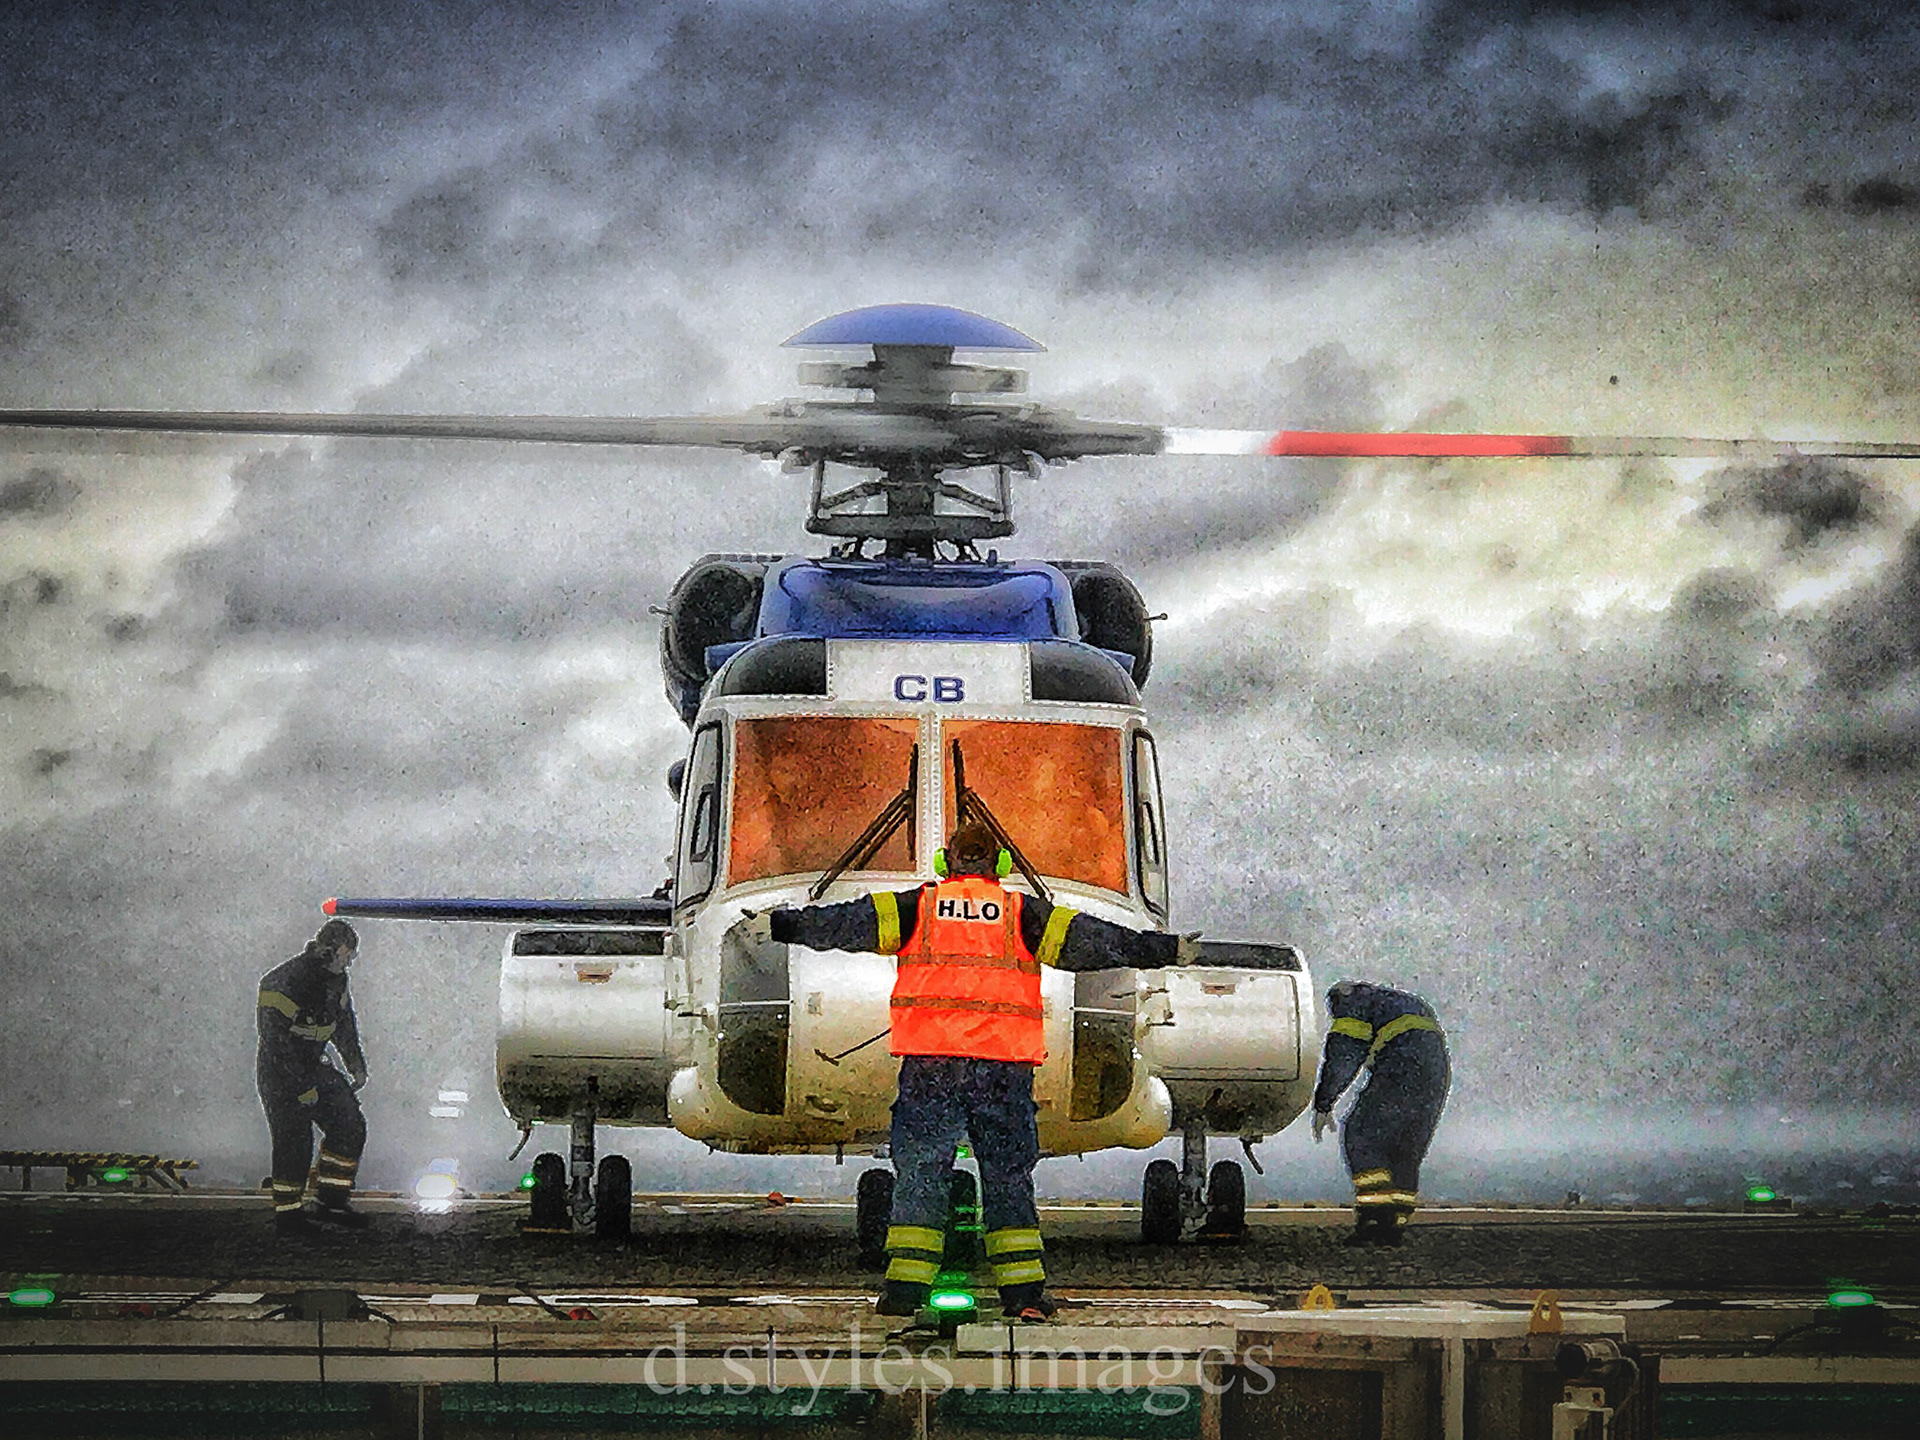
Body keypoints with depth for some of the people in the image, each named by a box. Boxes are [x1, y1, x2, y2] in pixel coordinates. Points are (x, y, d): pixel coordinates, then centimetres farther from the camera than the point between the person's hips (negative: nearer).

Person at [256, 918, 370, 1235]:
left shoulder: (335, 979, 1)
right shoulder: (284, 985, -26)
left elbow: (344, 1024, 18)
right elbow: (278, 1043, -26)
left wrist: (356, 1065, 11)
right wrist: (303, 1089, -23)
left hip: (313, 1066, 8)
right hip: (279, 1073, -8)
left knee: (349, 1124, -1)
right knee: (294, 1143, -7)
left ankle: (330, 1200, 6)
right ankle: (287, 1215, 6)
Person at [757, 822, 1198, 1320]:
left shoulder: (917, 907, 9)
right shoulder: (1022, 913, 8)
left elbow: (848, 922, 6)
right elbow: (1088, 940, 7)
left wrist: (779, 925, 11)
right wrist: (1164, 949, 12)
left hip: (929, 1062, 0)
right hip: (1004, 1064, 0)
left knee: (919, 1172, 3)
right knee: (1009, 1177, 7)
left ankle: (905, 1288, -4)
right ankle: (1024, 1291, 2)